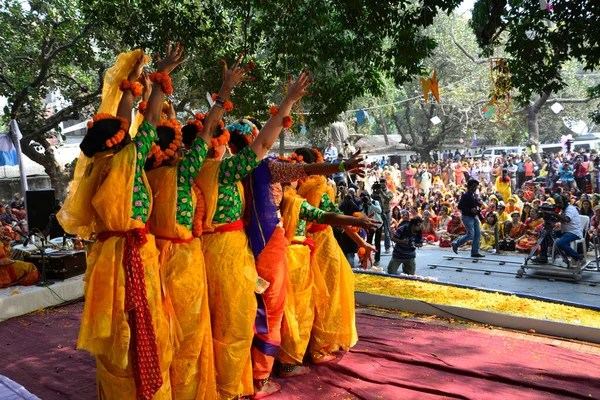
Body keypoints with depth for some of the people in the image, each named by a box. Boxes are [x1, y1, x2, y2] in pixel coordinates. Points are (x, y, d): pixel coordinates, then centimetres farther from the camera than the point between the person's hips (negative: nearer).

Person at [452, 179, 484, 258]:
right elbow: (460, 206, -19)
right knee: (471, 235, -11)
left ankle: (475, 252, 11)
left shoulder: (475, 195, 11)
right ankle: (455, 244, 9)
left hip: (474, 216, 9)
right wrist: (470, 210, -24)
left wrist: (477, 208, 4)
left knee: (478, 234, 4)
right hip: (467, 217, -8)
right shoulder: (465, 195, -14)